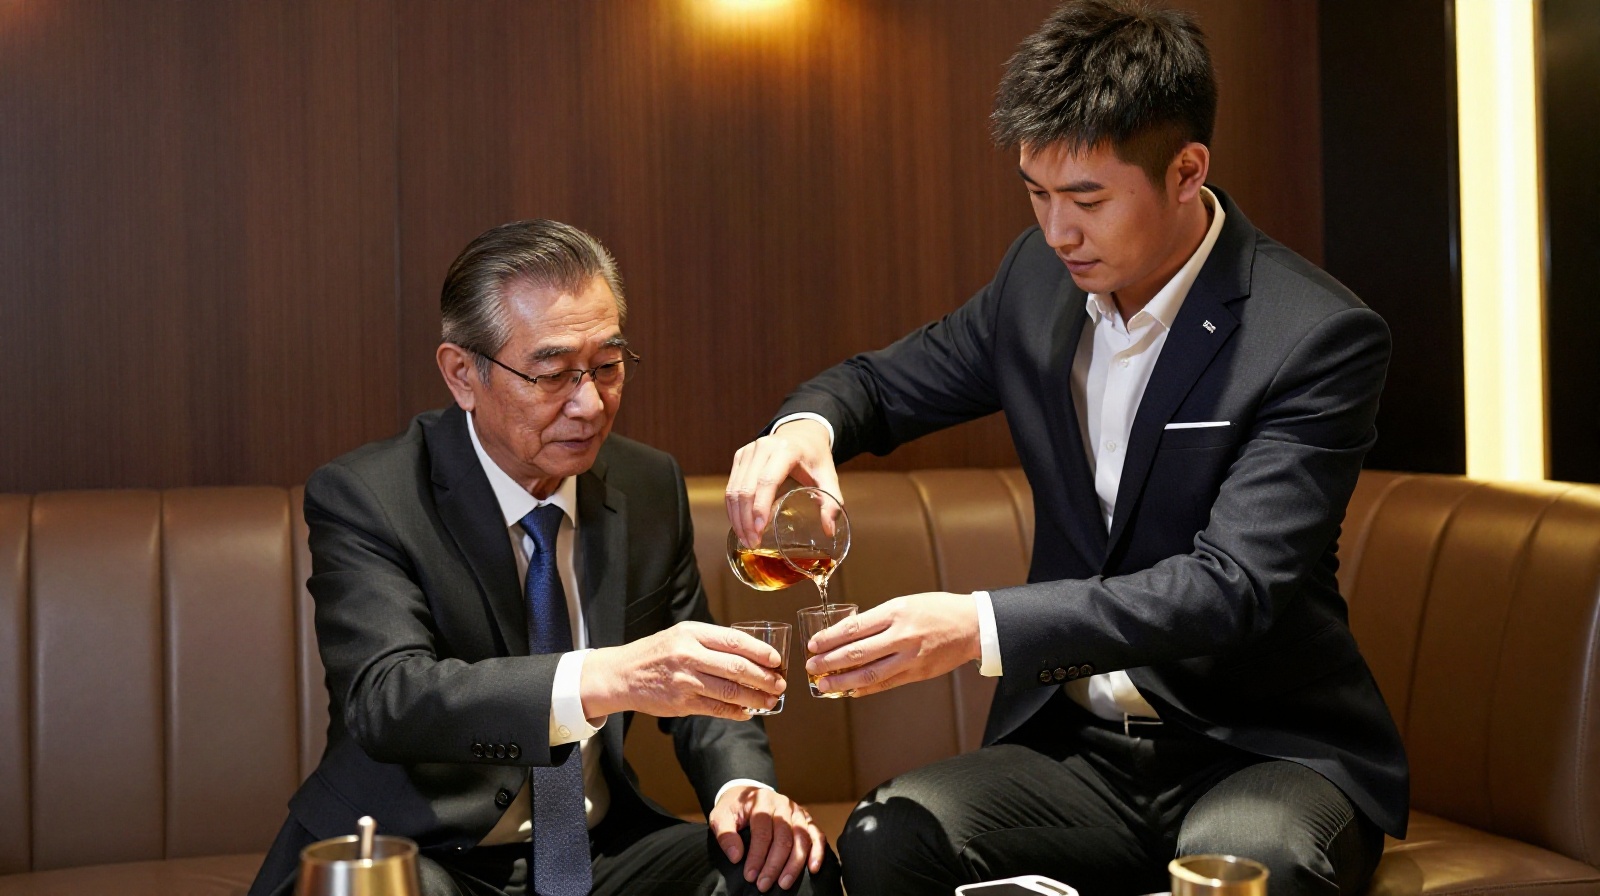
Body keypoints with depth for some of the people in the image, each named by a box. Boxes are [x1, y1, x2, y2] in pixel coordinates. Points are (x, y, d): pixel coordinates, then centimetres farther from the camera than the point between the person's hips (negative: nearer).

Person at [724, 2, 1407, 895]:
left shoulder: (1321, 338, -15)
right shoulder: (1041, 277, 3)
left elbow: (1233, 587, -24)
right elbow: (886, 382, 16)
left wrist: (982, 626, -34)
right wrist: (805, 425, -9)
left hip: (1264, 752, -4)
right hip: (1079, 745, 4)